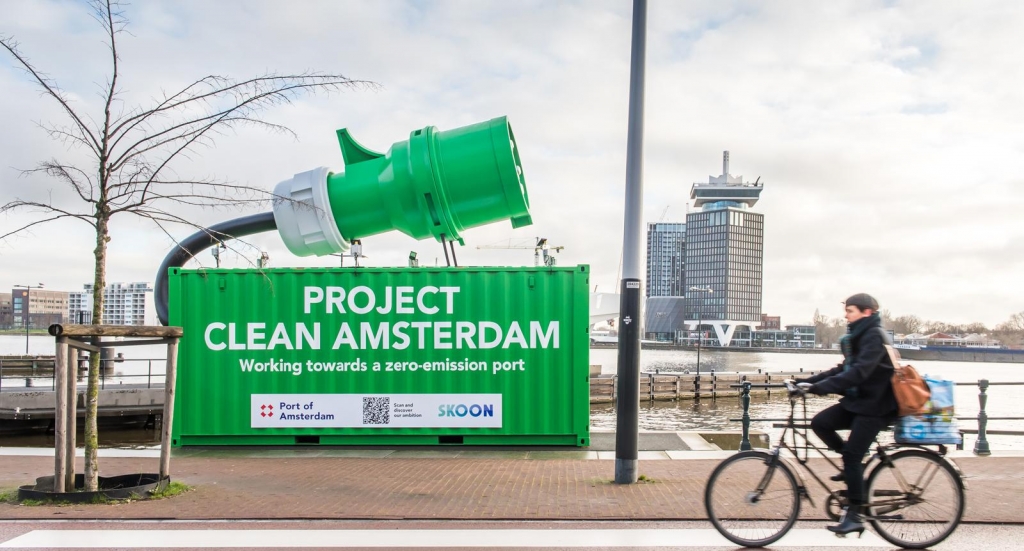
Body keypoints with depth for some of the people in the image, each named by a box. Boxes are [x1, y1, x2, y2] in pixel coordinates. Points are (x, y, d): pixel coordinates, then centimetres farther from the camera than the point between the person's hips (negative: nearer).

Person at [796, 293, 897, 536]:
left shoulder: (875, 336, -17)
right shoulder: (859, 336, 14)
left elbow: (858, 372, -29)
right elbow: (843, 369, 14)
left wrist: (819, 387, -35)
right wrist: (807, 381, 4)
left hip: (875, 405, -9)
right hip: (858, 400, 9)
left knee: (852, 456, -11)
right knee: (820, 422, -7)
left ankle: (855, 516, -3)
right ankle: (852, 466, 9)